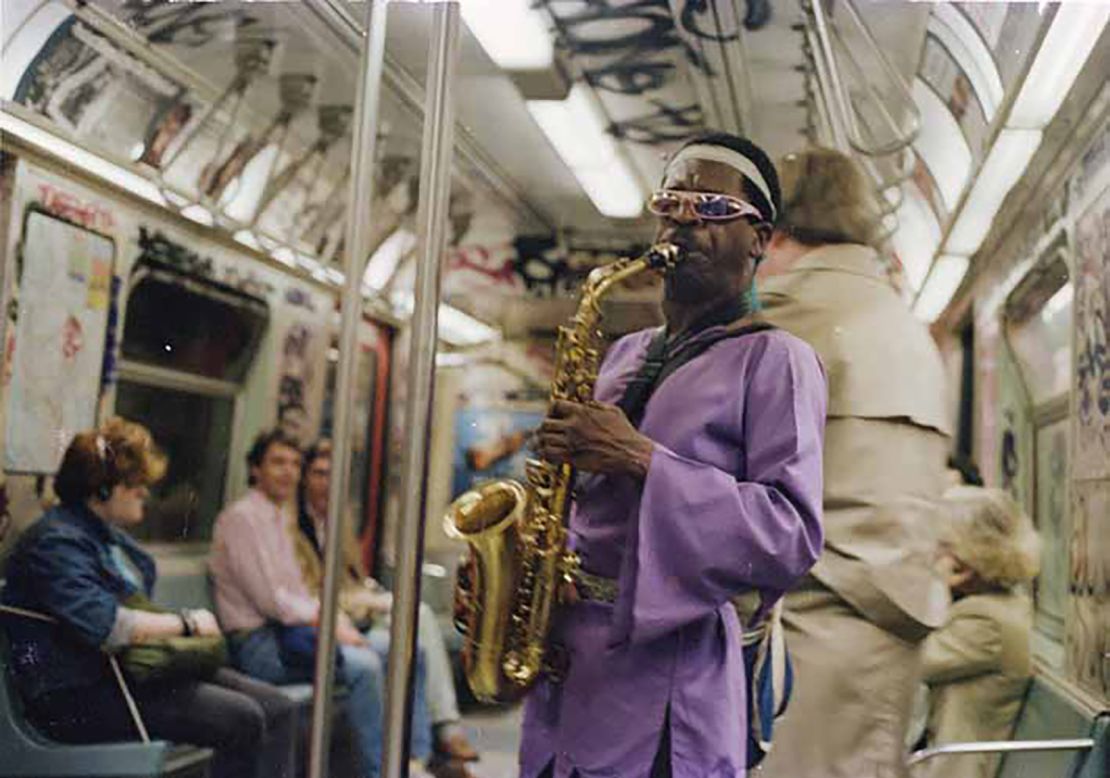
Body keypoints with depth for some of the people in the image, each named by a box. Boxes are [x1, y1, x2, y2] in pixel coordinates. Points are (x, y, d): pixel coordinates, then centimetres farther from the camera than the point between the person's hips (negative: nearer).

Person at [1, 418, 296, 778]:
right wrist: (187, 622, -12)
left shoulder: (109, 533, 18)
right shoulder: (56, 542, -14)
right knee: (243, 721, -23)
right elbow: (106, 627, -26)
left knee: (278, 709, -6)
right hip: (80, 694, -10)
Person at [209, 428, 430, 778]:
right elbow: (268, 599, -17)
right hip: (259, 642, -9)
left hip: (290, 631, 10)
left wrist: (337, 619, 1)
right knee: (364, 664, -30)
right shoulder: (240, 517, -9)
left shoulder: (280, 517, 21)